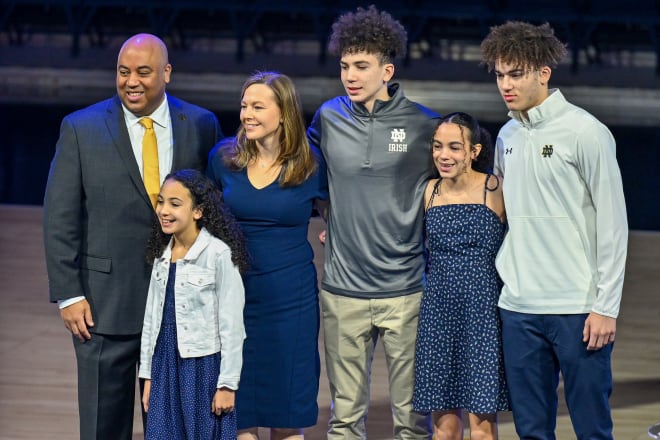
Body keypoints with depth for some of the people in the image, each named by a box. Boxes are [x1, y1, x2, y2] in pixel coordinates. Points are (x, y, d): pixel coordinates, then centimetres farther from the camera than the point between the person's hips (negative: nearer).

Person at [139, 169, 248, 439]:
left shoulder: (219, 254, -12)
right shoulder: (162, 254, 8)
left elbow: (231, 324, -12)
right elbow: (152, 317, 13)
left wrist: (227, 383, -12)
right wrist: (147, 375, 13)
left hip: (203, 366, -6)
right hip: (166, 365, 6)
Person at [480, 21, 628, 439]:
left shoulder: (586, 132, -7)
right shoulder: (507, 136, 12)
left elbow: (613, 224, -8)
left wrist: (606, 306, -12)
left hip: (577, 310, -6)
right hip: (518, 310, 6)